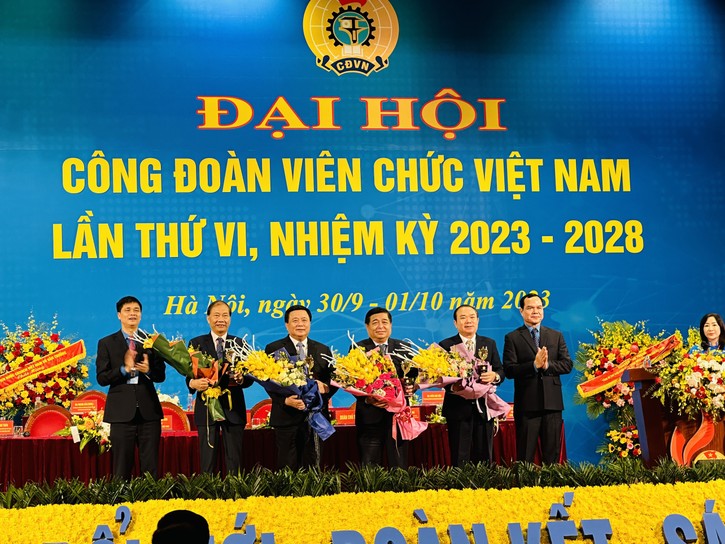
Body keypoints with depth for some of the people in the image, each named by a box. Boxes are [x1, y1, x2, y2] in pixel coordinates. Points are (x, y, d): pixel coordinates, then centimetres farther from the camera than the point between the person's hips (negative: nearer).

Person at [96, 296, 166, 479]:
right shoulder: (107, 343, 5)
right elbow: (101, 378, -2)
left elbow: (161, 375, 6)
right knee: (122, 469, 2)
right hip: (122, 411, -2)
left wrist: (148, 370, -15)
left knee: (151, 468, 3)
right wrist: (124, 369, -17)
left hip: (149, 410, 2)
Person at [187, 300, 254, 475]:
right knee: (207, 462, 1)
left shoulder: (239, 344, 9)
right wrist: (193, 383, -24)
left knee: (234, 461, 4)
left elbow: (249, 377, 4)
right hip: (207, 408, -1)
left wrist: (241, 379, -19)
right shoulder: (196, 343, 6)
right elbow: (190, 374, -2)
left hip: (233, 408, 1)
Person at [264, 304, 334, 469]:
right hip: (287, 417, -3)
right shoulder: (273, 349, 2)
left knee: (312, 467, 7)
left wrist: (326, 388, -12)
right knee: (288, 469, 1)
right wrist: (285, 400, -20)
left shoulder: (323, 350, 13)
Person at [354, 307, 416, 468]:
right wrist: (366, 399, -18)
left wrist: (412, 387, -12)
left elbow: (414, 376, 11)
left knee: (399, 465, 4)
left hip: (398, 414, 2)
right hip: (369, 415, -2)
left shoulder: (404, 348, 11)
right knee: (369, 469, 2)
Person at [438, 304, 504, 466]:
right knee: (459, 459, 0)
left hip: (483, 408, 2)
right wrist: (452, 386, -21)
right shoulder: (446, 345, 3)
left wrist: (494, 376, -13)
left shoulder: (489, 343, 12)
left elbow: (501, 371, 11)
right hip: (458, 408, -2)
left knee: (484, 457, 5)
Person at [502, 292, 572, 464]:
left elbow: (567, 365, 4)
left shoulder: (556, 336, 13)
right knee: (525, 457, 2)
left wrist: (547, 365, -14)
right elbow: (509, 370, -7)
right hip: (526, 404, -3)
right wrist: (534, 365, -20)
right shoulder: (512, 338, 3)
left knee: (552, 454, 7)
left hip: (552, 403, 3)